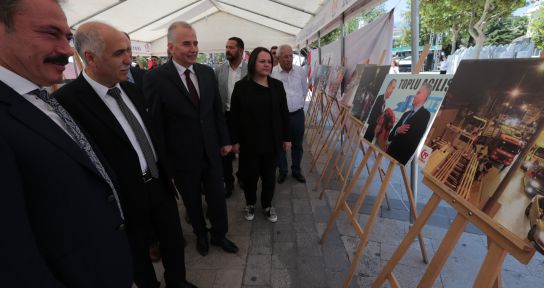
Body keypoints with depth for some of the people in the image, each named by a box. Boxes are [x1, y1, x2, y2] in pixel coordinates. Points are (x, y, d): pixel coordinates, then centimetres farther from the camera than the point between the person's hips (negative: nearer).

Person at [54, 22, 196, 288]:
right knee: (138, 252, 20)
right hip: (128, 199, -6)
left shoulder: (130, 90, 3)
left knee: (174, 240, 22)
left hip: (159, 183, 7)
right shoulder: (68, 101, -21)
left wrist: (165, 172, 14)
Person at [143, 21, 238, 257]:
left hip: (211, 152, 3)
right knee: (192, 202, 18)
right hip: (183, 157, -3)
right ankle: (201, 235, 45)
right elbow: (153, 122, -10)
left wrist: (225, 140, 8)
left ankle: (219, 235, 40)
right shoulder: (155, 78, -13)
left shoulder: (207, 73, 1)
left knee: (217, 198, 15)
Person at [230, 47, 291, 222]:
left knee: (269, 175, 12)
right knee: (250, 175, 10)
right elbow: (235, 116, -2)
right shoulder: (241, 86, -5)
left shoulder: (277, 85, 1)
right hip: (249, 142, -1)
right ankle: (250, 203, 36)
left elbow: (284, 113, 4)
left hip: (271, 141, 2)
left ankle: (267, 205, 35)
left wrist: (286, 137, 3)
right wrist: (235, 141, -4)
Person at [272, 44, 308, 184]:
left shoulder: (301, 71, 0)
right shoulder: (272, 73, -10)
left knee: (297, 145, 13)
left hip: (297, 114, 3)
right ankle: (282, 171, 30)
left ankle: (296, 171, 32)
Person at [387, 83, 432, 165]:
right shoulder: (406, 113, 17)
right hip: (392, 150, 6)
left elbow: (415, 136, -15)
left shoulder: (425, 114, -4)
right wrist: (397, 130, -9)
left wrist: (399, 131, -2)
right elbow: (391, 136, 11)